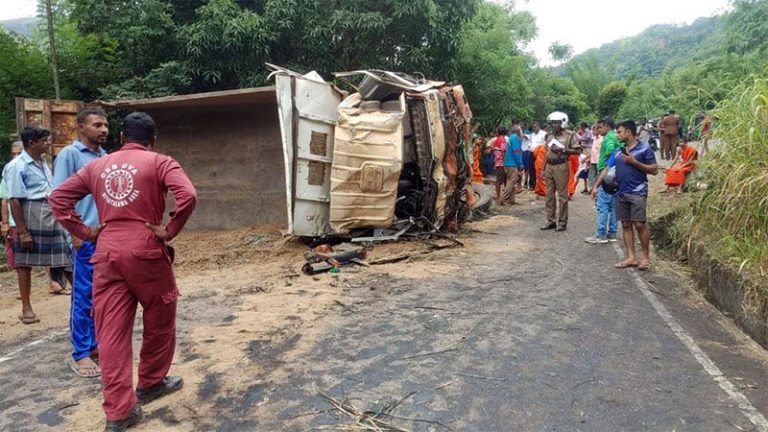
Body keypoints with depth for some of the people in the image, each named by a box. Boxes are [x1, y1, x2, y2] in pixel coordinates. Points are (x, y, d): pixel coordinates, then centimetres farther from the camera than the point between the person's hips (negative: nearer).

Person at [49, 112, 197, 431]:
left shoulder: (97, 166, 14)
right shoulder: (160, 162, -1)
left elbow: (58, 197, 12)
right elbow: (188, 195, -18)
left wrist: (83, 232, 10)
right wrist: (170, 231, -8)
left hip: (107, 253, 4)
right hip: (146, 250, -4)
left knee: (111, 331, 6)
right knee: (159, 321, 18)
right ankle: (150, 384, 33)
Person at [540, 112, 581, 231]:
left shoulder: (570, 135, -4)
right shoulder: (550, 136, 15)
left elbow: (578, 151, -9)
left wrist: (562, 149, -16)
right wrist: (544, 169, 15)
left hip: (561, 166, -6)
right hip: (549, 166, 6)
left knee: (562, 195, -3)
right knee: (550, 194, 9)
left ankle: (562, 222, 6)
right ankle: (551, 220, 18)